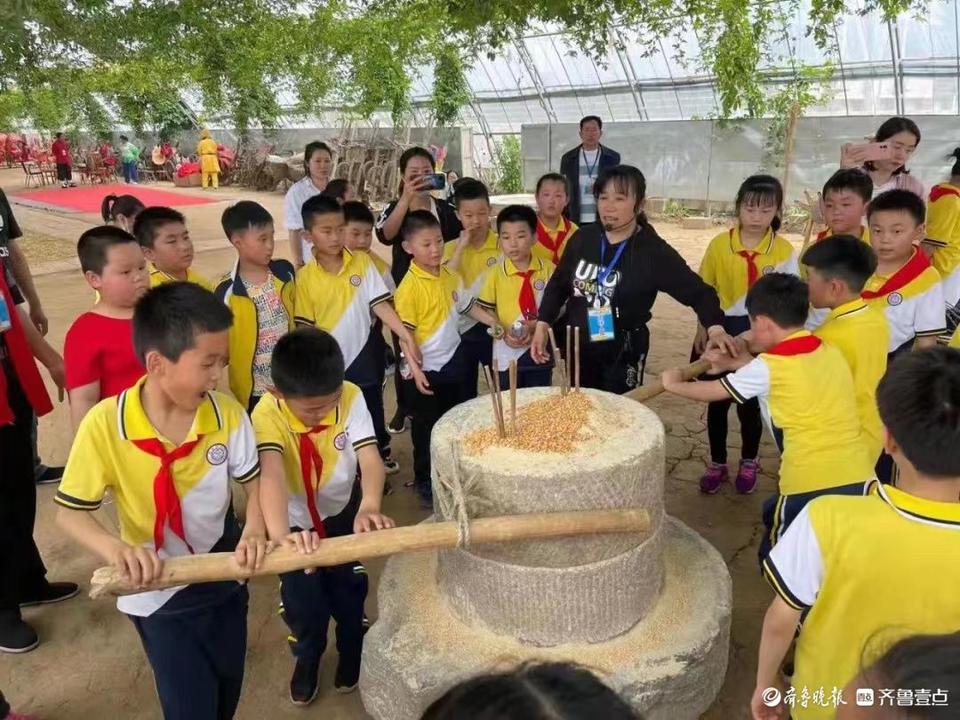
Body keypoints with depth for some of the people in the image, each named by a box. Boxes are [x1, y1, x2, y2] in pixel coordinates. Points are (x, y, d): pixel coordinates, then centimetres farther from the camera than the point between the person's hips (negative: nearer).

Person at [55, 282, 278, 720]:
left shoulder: (226, 413, -17)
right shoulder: (104, 425, -24)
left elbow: (254, 480, -5)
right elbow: (70, 512, -14)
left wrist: (255, 528, -24)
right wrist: (115, 548, -33)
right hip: (158, 592, -3)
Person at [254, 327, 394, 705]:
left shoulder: (351, 396, -26)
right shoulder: (267, 414, -31)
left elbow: (369, 457, -36)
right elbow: (272, 475, -47)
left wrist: (369, 506, -56)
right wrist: (280, 534, -64)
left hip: (343, 511, 1)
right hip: (296, 520, -1)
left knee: (349, 591, 15)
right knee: (302, 603, 8)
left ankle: (352, 652, 45)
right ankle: (307, 658, 41)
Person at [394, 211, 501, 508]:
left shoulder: (450, 275, 2)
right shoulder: (409, 286, -18)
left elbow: (467, 305, 17)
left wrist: (493, 322, 5)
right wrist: (415, 369, -24)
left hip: (455, 360, 7)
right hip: (429, 369, -6)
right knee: (427, 428, 8)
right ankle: (424, 482, 27)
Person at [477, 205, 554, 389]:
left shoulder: (548, 269, -5)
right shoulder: (495, 273, -7)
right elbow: (485, 311, -3)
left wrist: (534, 326, -18)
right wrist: (504, 334, -18)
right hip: (507, 353, -1)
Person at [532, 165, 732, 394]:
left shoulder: (654, 251, -14)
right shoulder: (583, 238, -3)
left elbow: (698, 291, -13)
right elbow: (558, 284, 7)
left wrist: (715, 328, -30)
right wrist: (542, 326, -3)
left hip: (623, 354, -4)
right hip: (578, 347, 4)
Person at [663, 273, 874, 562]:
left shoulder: (767, 368, -7)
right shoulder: (830, 352, 10)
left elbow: (712, 392, 6)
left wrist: (673, 384, 23)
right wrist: (732, 362, 33)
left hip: (809, 483, -6)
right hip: (859, 476, 6)